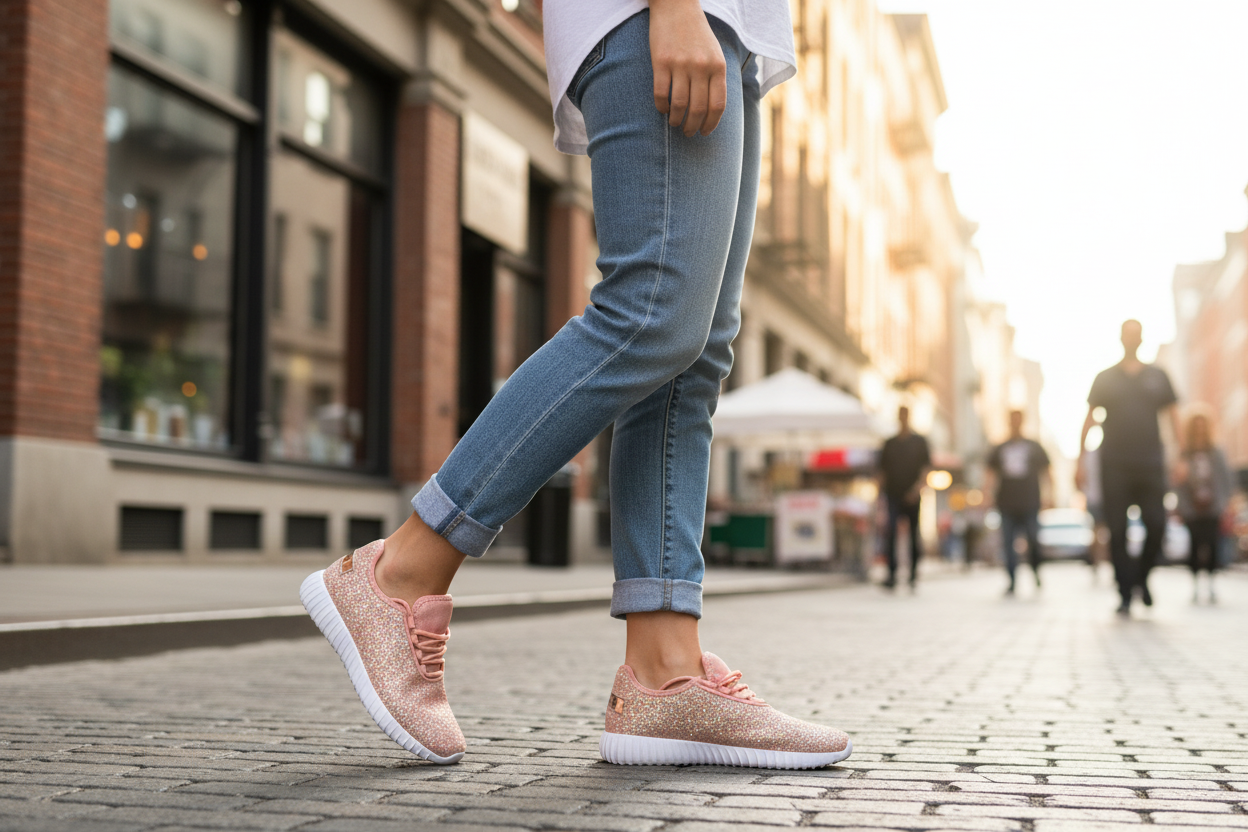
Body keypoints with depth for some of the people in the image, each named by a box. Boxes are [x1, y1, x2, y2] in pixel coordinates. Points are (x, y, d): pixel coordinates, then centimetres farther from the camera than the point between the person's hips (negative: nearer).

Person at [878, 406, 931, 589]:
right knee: (890, 533, -14)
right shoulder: (889, 443, 12)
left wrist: (919, 485, -16)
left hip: (912, 496, 0)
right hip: (893, 495, 1)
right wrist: (882, 492, 9)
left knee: (914, 533, 5)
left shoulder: (919, 442, 7)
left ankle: (914, 571, 18)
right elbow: (883, 469, 15)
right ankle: (892, 573, -17)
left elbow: (927, 466, 0)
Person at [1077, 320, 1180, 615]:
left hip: (1150, 464, 1)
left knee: (1156, 526, -7)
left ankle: (1141, 577, 18)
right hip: (1114, 466, -1)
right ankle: (1126, 594, 1)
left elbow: (1173, 415, 11)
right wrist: (1081, 460, 1)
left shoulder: (1157, 376, 12)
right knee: (1117, 532, -4)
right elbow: (1089, 419, 8)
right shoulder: (1105, 378, 9)